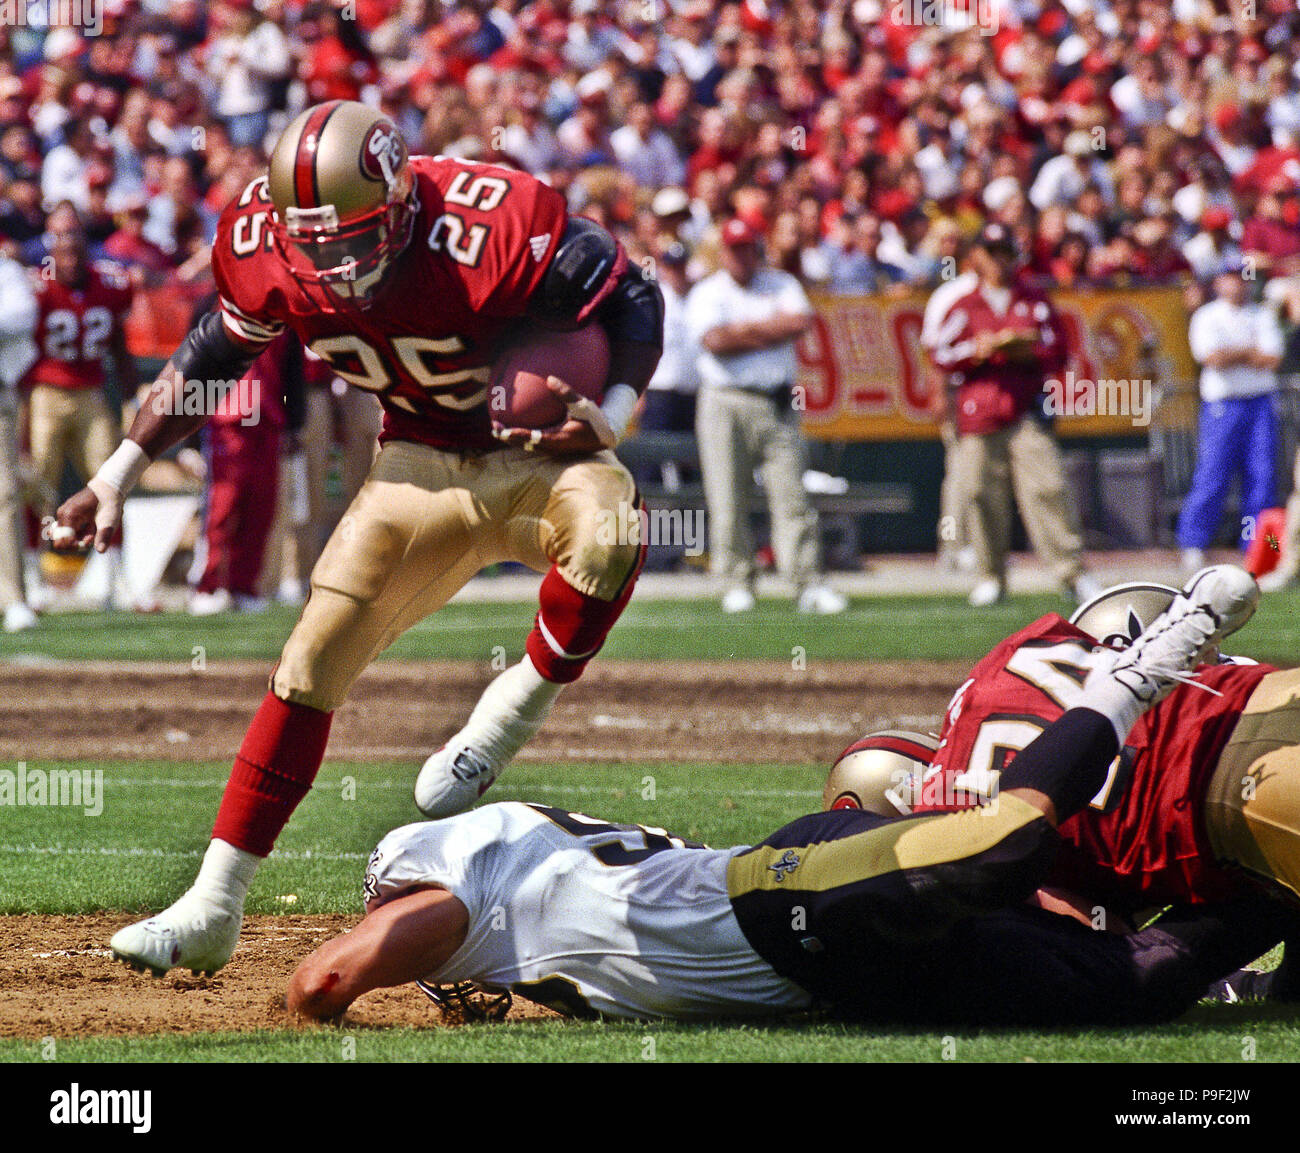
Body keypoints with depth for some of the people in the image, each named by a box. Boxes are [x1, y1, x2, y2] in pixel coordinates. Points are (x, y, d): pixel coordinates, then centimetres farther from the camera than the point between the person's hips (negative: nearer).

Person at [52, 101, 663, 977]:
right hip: (422, 467, 4)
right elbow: (213, 355, 5)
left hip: (539, 454, -4)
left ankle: (518, 705, -13)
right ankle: (213, 910, 3)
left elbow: (632, 300, -15)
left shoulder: (495, 231, -30)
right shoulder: (270, 253, -15)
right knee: (315, 655, -4)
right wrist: (121, 472, 3)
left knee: (606, 528, -40)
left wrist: (610, 416, -30)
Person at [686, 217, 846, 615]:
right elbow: (714, 341, -13)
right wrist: (770, 330, -7)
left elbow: (801, 321, -6)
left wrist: (747, 330, -8)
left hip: (778, 403, 2)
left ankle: (808, 585, -8)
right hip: (726, 405, -2)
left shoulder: (782, 285, 13)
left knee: (791, 496, -4)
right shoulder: (707, 294, 5)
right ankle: (738, 584, 3)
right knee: (728, 501, -4)